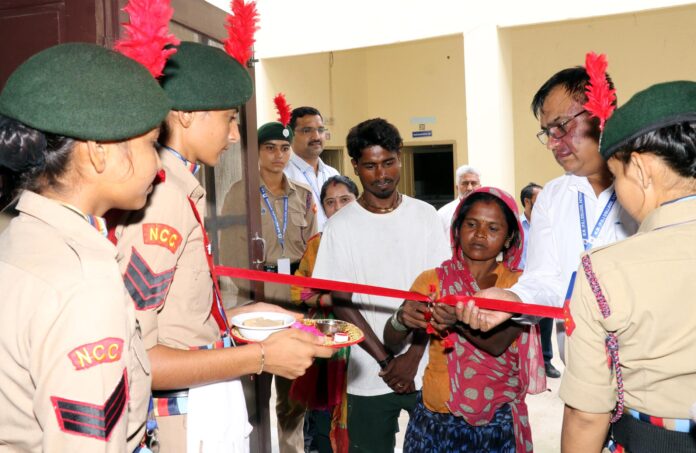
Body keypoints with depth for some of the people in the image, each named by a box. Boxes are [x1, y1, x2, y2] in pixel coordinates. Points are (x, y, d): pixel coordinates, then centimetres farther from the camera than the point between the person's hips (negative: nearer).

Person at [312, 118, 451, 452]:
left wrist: (412, 356, -10)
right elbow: (341, 302, -4)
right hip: (369, 377, -1)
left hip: (426, 369, 1)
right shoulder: (340, 226, -3)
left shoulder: (425, 216, 1)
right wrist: (386, 361, -9)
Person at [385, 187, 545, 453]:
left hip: (497, 422, -1)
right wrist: (402, 320, -30)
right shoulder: (433, 279, -1)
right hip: (436, 420, 1)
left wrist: (459, 322, -37)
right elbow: (390, 341, -8)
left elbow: (498, 343, -19)